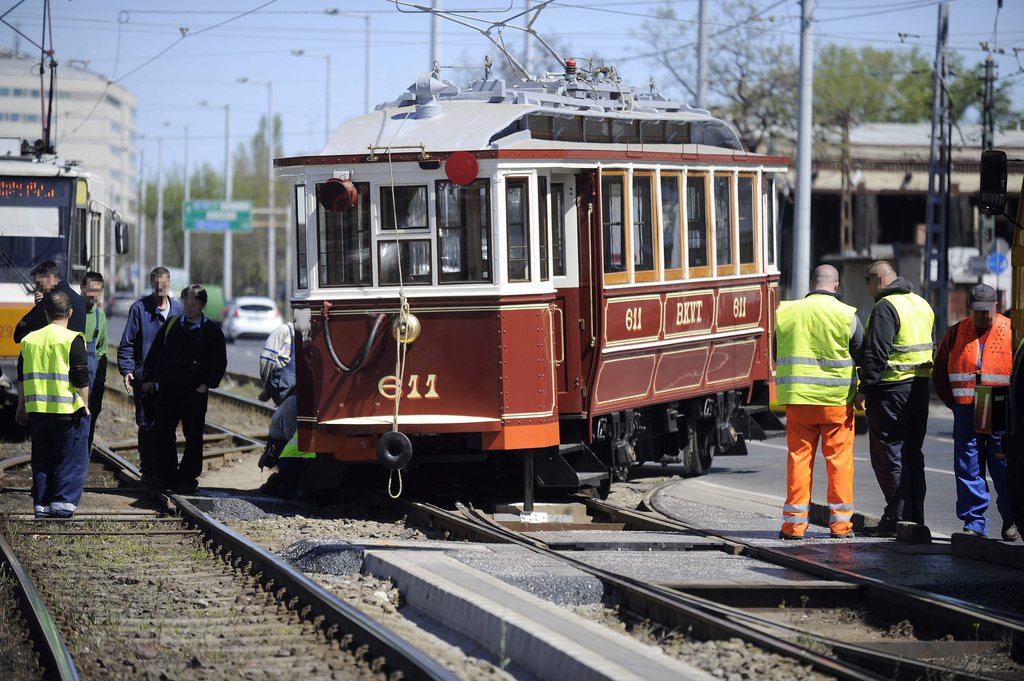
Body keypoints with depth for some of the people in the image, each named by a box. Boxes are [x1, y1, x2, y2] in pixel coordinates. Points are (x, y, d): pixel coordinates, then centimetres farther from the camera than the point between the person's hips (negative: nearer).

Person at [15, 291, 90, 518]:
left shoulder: (29, 340, 8)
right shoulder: (72, 340, -9)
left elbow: (22, 377, 14)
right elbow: (81, 378, -12)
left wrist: (22, 406, 23)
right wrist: (85, 405, -1)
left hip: (37, 411, 5)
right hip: (68, 411, -5)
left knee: (42, 461, 13)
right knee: (71, 461, 3)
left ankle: (41, 504, 13)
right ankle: (63, 503, -4)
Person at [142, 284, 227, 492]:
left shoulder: (212, 332, 0)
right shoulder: (171, 325, 9)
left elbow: (220, 362, 1)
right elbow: (155, 352, 13)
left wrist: (207, 384, -8)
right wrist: (149, 378, 7)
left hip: (195, 392, -3)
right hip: (167, 389, 3)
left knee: (193, 436, 2)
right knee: (163, 434, 3)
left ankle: (188, 477, 10)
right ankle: (166, 474, 14)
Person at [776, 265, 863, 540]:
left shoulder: (785, 312, 1)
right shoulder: (846, 315, -5)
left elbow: (774, 355, 11)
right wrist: (862, 393, 17)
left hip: (797, 397, 2)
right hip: (836, 399, -2)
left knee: (799, 456, 7)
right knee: (839, 458, 6)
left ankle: (794, 523, 7)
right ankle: (840, 522, 8)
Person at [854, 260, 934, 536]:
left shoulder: (885, 308, -14)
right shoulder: (922, 304, 15)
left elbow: (876, 353, -20)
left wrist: (864, 390, -16)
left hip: (892, 388, -9)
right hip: (920, 387, 9)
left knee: (888, 455, -3)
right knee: (913, 454, 14)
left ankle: (897, 518, -5)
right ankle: (915, 518, 17)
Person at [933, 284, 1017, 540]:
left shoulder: (1011, 333, 0)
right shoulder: (956, 333, 9)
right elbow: (940, 369, 19)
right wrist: (954, 402, 12)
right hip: (966, 414, 3)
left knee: (1004, 469, 3)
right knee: (968, 469, 0)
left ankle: (1011, 520, 19)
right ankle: (974, 522, 5)